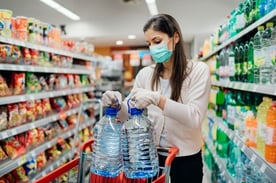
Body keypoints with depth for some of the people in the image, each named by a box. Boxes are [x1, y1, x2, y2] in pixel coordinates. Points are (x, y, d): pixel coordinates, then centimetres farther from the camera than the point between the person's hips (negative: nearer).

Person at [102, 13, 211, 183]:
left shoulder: (198, 70, -10)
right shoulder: (145, 74, -1)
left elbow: (195, 117, -20)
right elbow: (130, 115, 1)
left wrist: (157, 99, -31)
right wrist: (118, 104, -20)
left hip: (185, 159, -2)